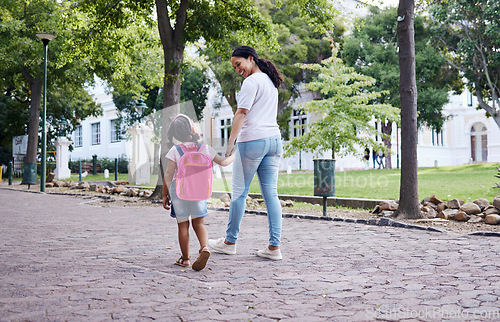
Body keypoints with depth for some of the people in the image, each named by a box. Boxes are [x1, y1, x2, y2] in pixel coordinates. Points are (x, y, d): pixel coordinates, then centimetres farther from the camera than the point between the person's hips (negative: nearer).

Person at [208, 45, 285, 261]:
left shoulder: (252, 81, -7)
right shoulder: (271, 82, 20)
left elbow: (241, 113, -14)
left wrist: (231, 142, -16)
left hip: (252, 140, -8)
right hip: (274, 139, 8)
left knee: (239, 192, 3)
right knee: (271, 194, 5)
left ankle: (230, 242, 14)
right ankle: (274, 247, 3)